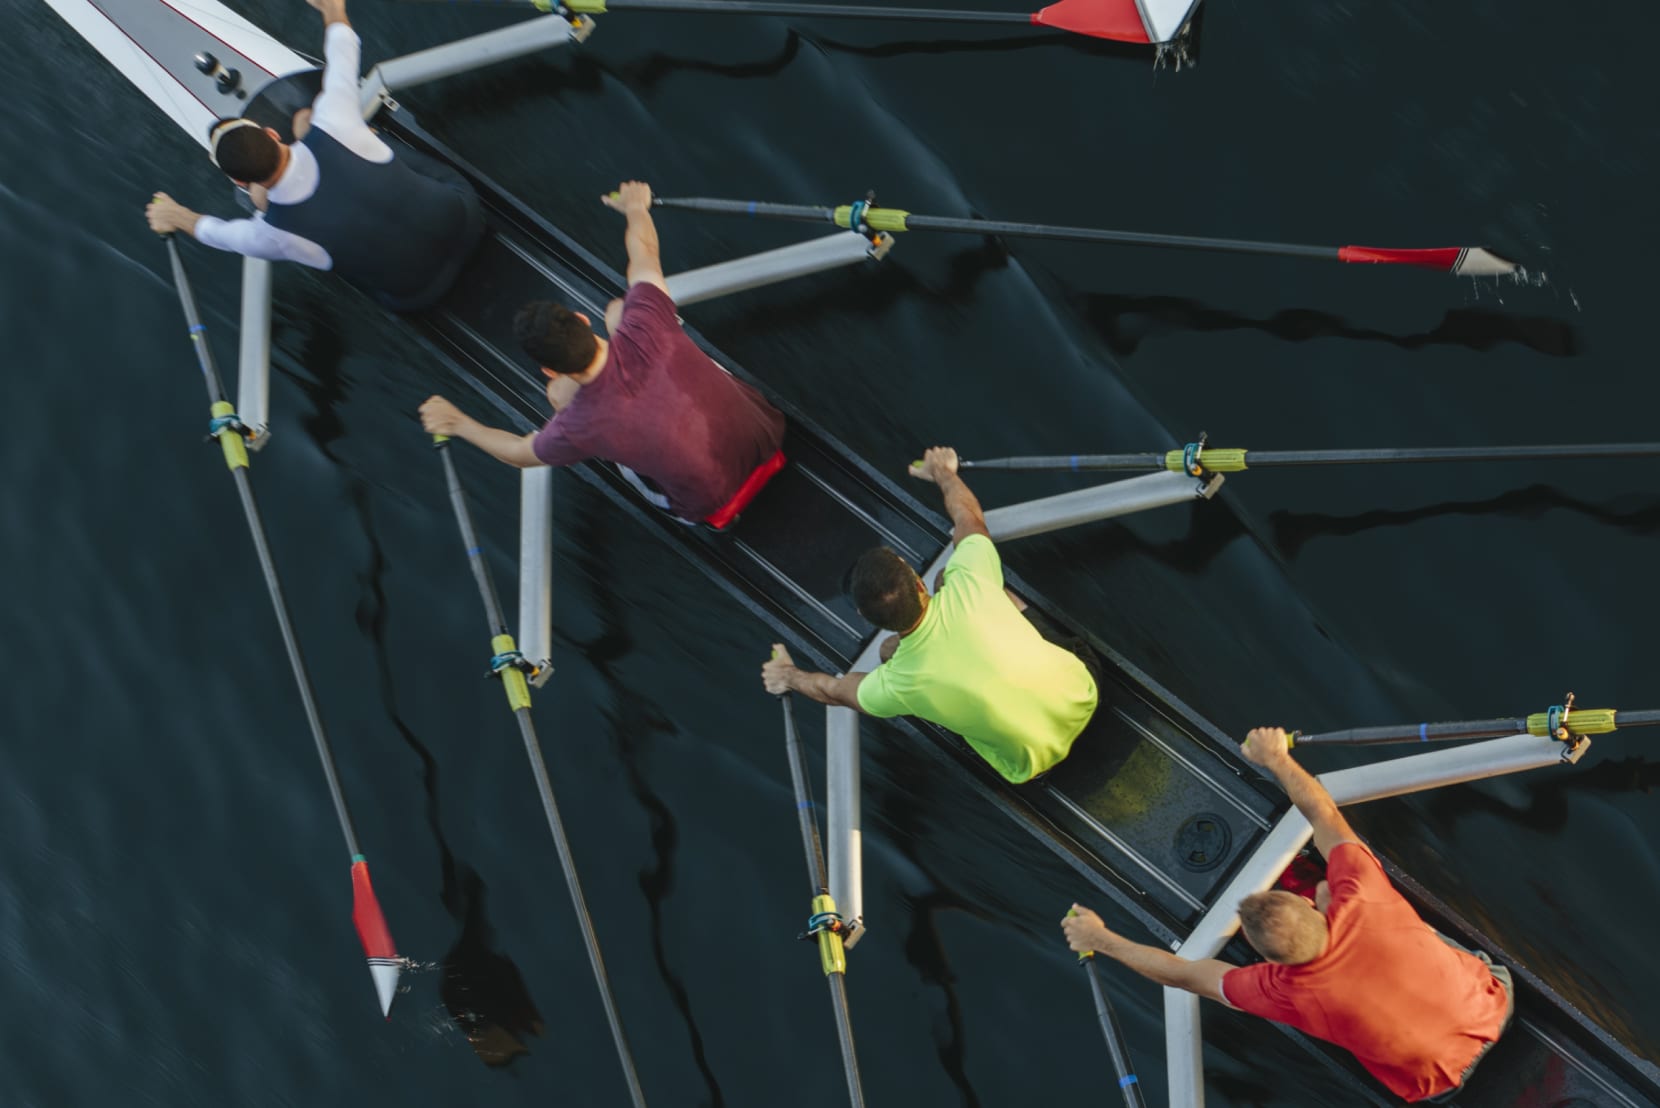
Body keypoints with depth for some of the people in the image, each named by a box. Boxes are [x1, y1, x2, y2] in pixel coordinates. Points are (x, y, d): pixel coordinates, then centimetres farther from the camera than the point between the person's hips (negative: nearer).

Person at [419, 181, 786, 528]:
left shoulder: (580, 426, -28)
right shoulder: (644, 324, -25)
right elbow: (644, 250, -1)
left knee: (561, 394, 5)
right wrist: (636, 207, 21)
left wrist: (458, 423, 16)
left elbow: (519, 453, -2)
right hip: (766, 434, 3)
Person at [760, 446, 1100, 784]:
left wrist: (789, 676, 22)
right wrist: (943, 471, 20)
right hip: (1079, 696, 2)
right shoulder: (967, 584, -26)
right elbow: (971, 518, -1)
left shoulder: (897, 684, -25)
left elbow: (835, 691, 1)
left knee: (891, 649, 4)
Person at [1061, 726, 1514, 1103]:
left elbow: (1182, 974, -17)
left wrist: (1100, 940, -5)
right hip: (1494, 1001, 2)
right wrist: (1277, 758, 2)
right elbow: (1323, 813, -13)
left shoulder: (1287, 993, -31)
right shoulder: (1362, 900, -31)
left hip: (1442, 1079, -2)